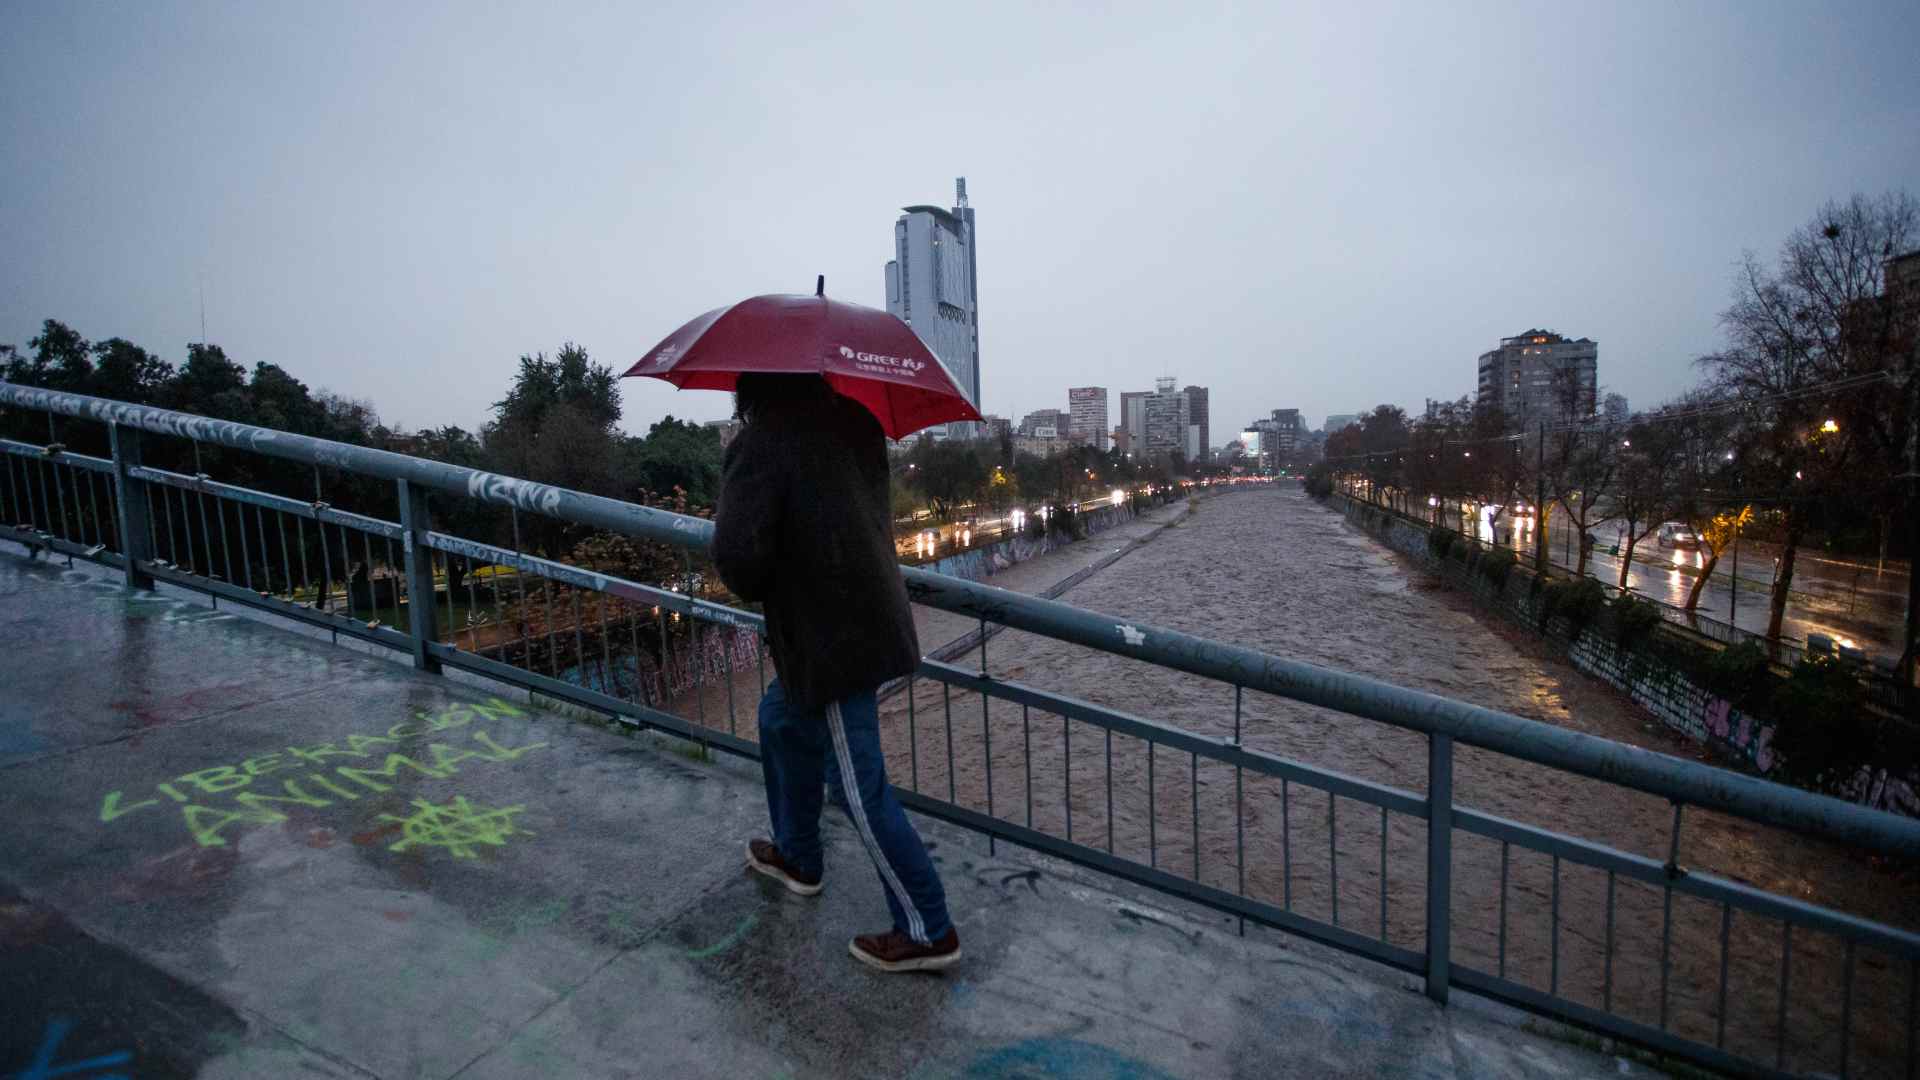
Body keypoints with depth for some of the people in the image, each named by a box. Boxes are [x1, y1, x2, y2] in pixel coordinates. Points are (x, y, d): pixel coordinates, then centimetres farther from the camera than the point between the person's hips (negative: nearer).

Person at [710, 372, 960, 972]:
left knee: (859, 789, 3)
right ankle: (797, 856, 45)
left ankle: (928, 932, 16)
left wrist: (755, 590, -5)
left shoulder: (760, 444, -18)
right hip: (873, 620, 9)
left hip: (830, 640, -9)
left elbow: (737, 552, -26)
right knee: (781, 717, 28)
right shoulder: (854, 423, 4)